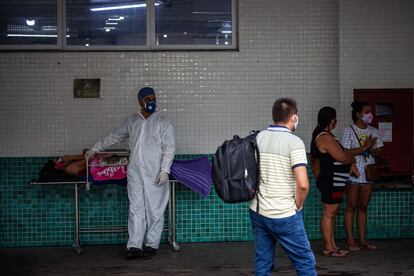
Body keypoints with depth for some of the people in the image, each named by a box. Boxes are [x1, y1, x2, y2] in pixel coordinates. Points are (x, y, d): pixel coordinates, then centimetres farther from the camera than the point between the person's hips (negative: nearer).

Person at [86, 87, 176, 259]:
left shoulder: (163, 123, 0)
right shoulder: (131, 121, 13)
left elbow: (169, 149, -4)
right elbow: (114, 137, 23)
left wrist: (164, 170, -13)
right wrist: (96, 149, 25)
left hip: (155, 174, -3)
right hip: (135, 172, 3)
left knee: (155, 210, -1)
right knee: (135, 209, 0)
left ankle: (151, 245, 7)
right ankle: (134, 246, -1)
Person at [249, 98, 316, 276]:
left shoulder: (257, 139, 5)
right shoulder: (294, 142, -13)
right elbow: (302, 184, -21)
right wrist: (298, 206, -5)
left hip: (257, 212, 6)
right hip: (284, 216, -6)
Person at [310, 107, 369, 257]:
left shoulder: (323, 136, 15)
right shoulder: (325, 137, -19)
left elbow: (335, 157, 22)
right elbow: (342, 157, -21)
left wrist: (350, 164, 10)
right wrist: (353, 158, 0)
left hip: (334, 181, 11)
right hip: (331, 182, -11)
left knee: (332, 213, 14)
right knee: (329, 214, -5)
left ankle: (332, 245, 19)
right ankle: (328, 248, 0)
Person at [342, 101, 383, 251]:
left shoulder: (374, 131, 9)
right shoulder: (349, 131, -6)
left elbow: (378, 153, 9)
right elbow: (345, 153, -13)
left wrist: (372, 149, -12)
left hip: (368, 174, 5)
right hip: (353, 175, -5)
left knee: (363, 207, 10)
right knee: (351, 207, 2)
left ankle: (362, 239, 16)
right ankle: (350, 240, 7)